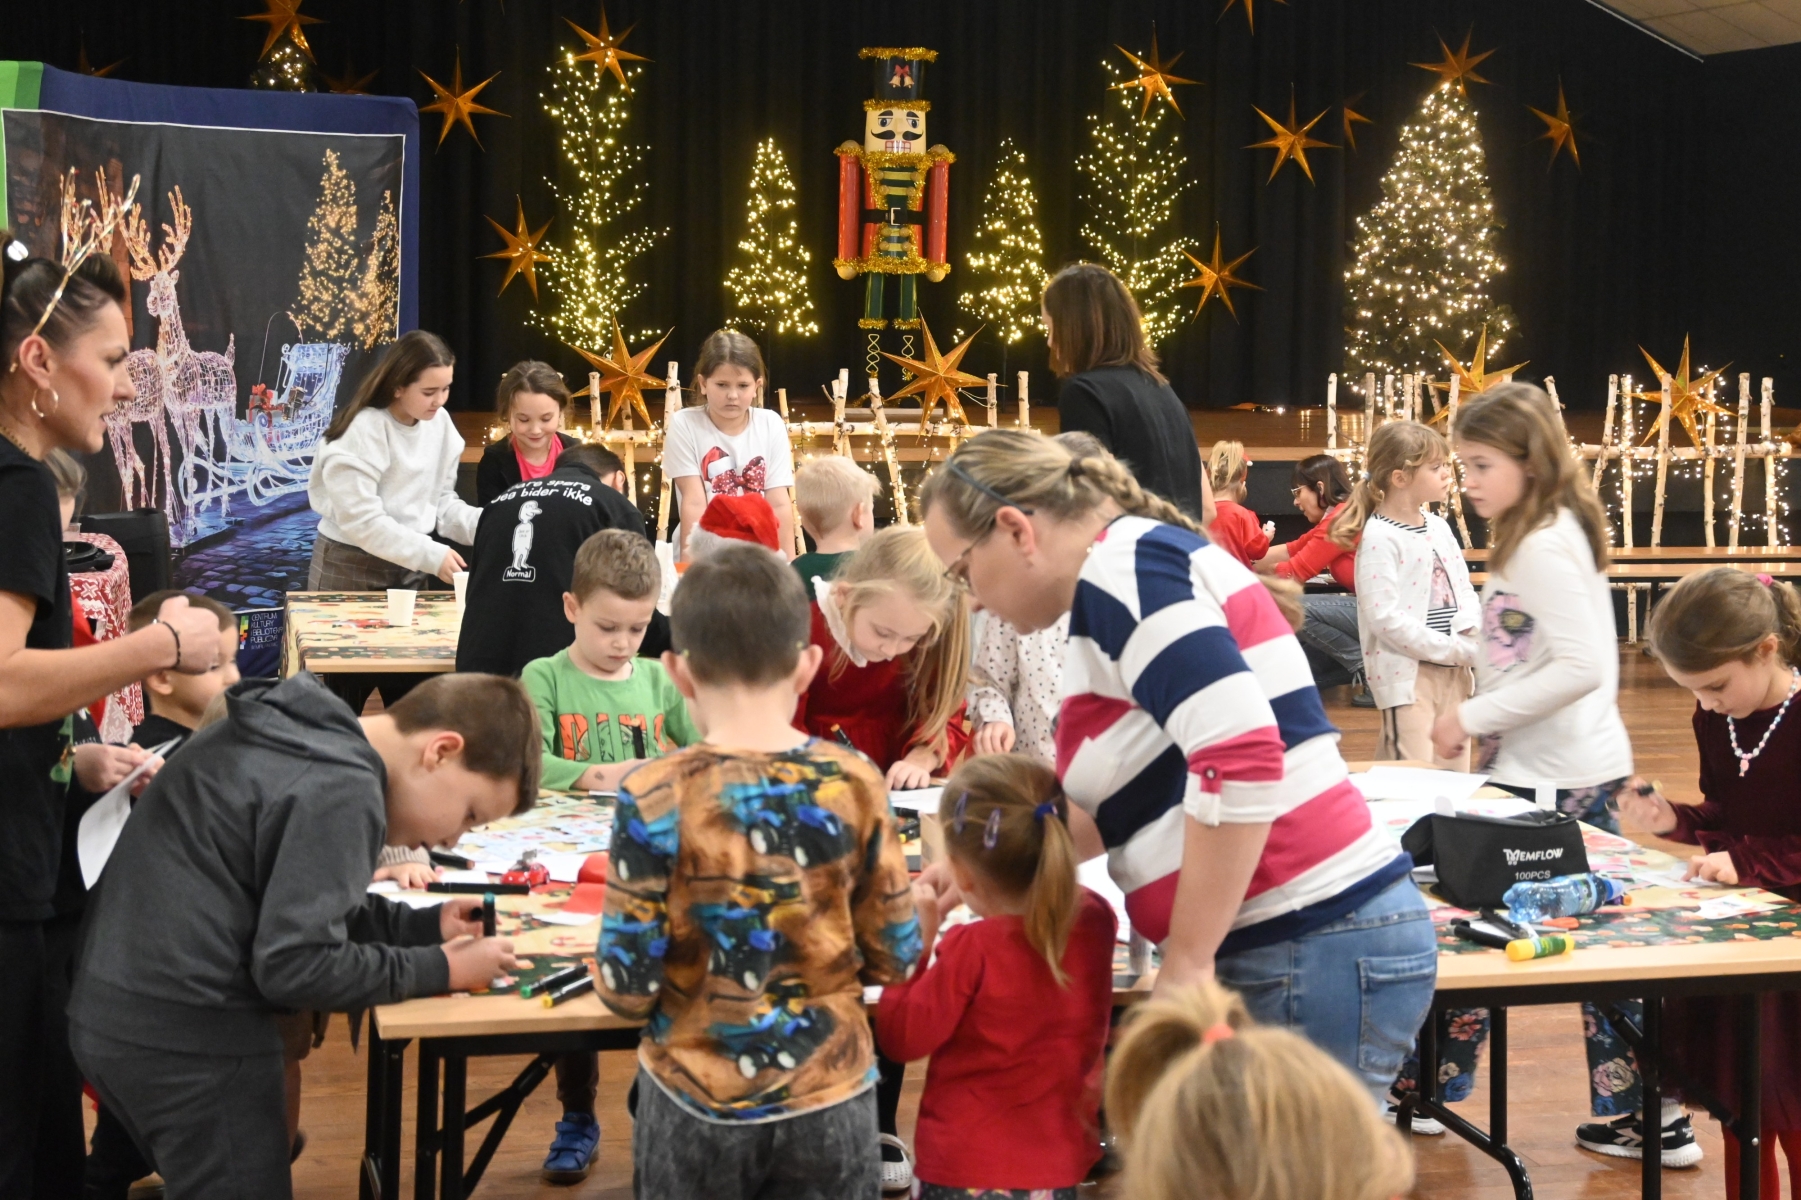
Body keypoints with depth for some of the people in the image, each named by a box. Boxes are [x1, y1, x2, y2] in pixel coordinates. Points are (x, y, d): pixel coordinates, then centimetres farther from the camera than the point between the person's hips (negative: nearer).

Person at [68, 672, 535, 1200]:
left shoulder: (287, 729, 10)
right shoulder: (340, 789, -19)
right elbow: (294, 965, -20)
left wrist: (425, 924, 11)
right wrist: (440, 969, -9)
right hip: (188, 1038, -10)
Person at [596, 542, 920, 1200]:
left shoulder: (656, 798, -17)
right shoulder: (855, 784, -10)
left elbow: (628, 987, -14)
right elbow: (895, 958, -2)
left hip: (697, 1105, -1)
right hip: (831, 1097, 2)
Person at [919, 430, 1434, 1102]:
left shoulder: (1120, 567, -11)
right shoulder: (1139, 563, 19)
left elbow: (1239, 758, -25)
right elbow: (1137, 799, 31)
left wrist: (1185, 962, -18)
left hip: (1317, 957, -10)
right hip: (1318, 947, 10)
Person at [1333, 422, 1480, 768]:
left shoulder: (1439, 528, 10)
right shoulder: (1379, 537, -14)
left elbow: (1464, 592, 15)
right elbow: (1385, 618, -20)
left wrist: (1474, 638, -7)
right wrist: (1460, 650, -19)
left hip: (1452, 672, 8)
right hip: (1407, 672, -8)